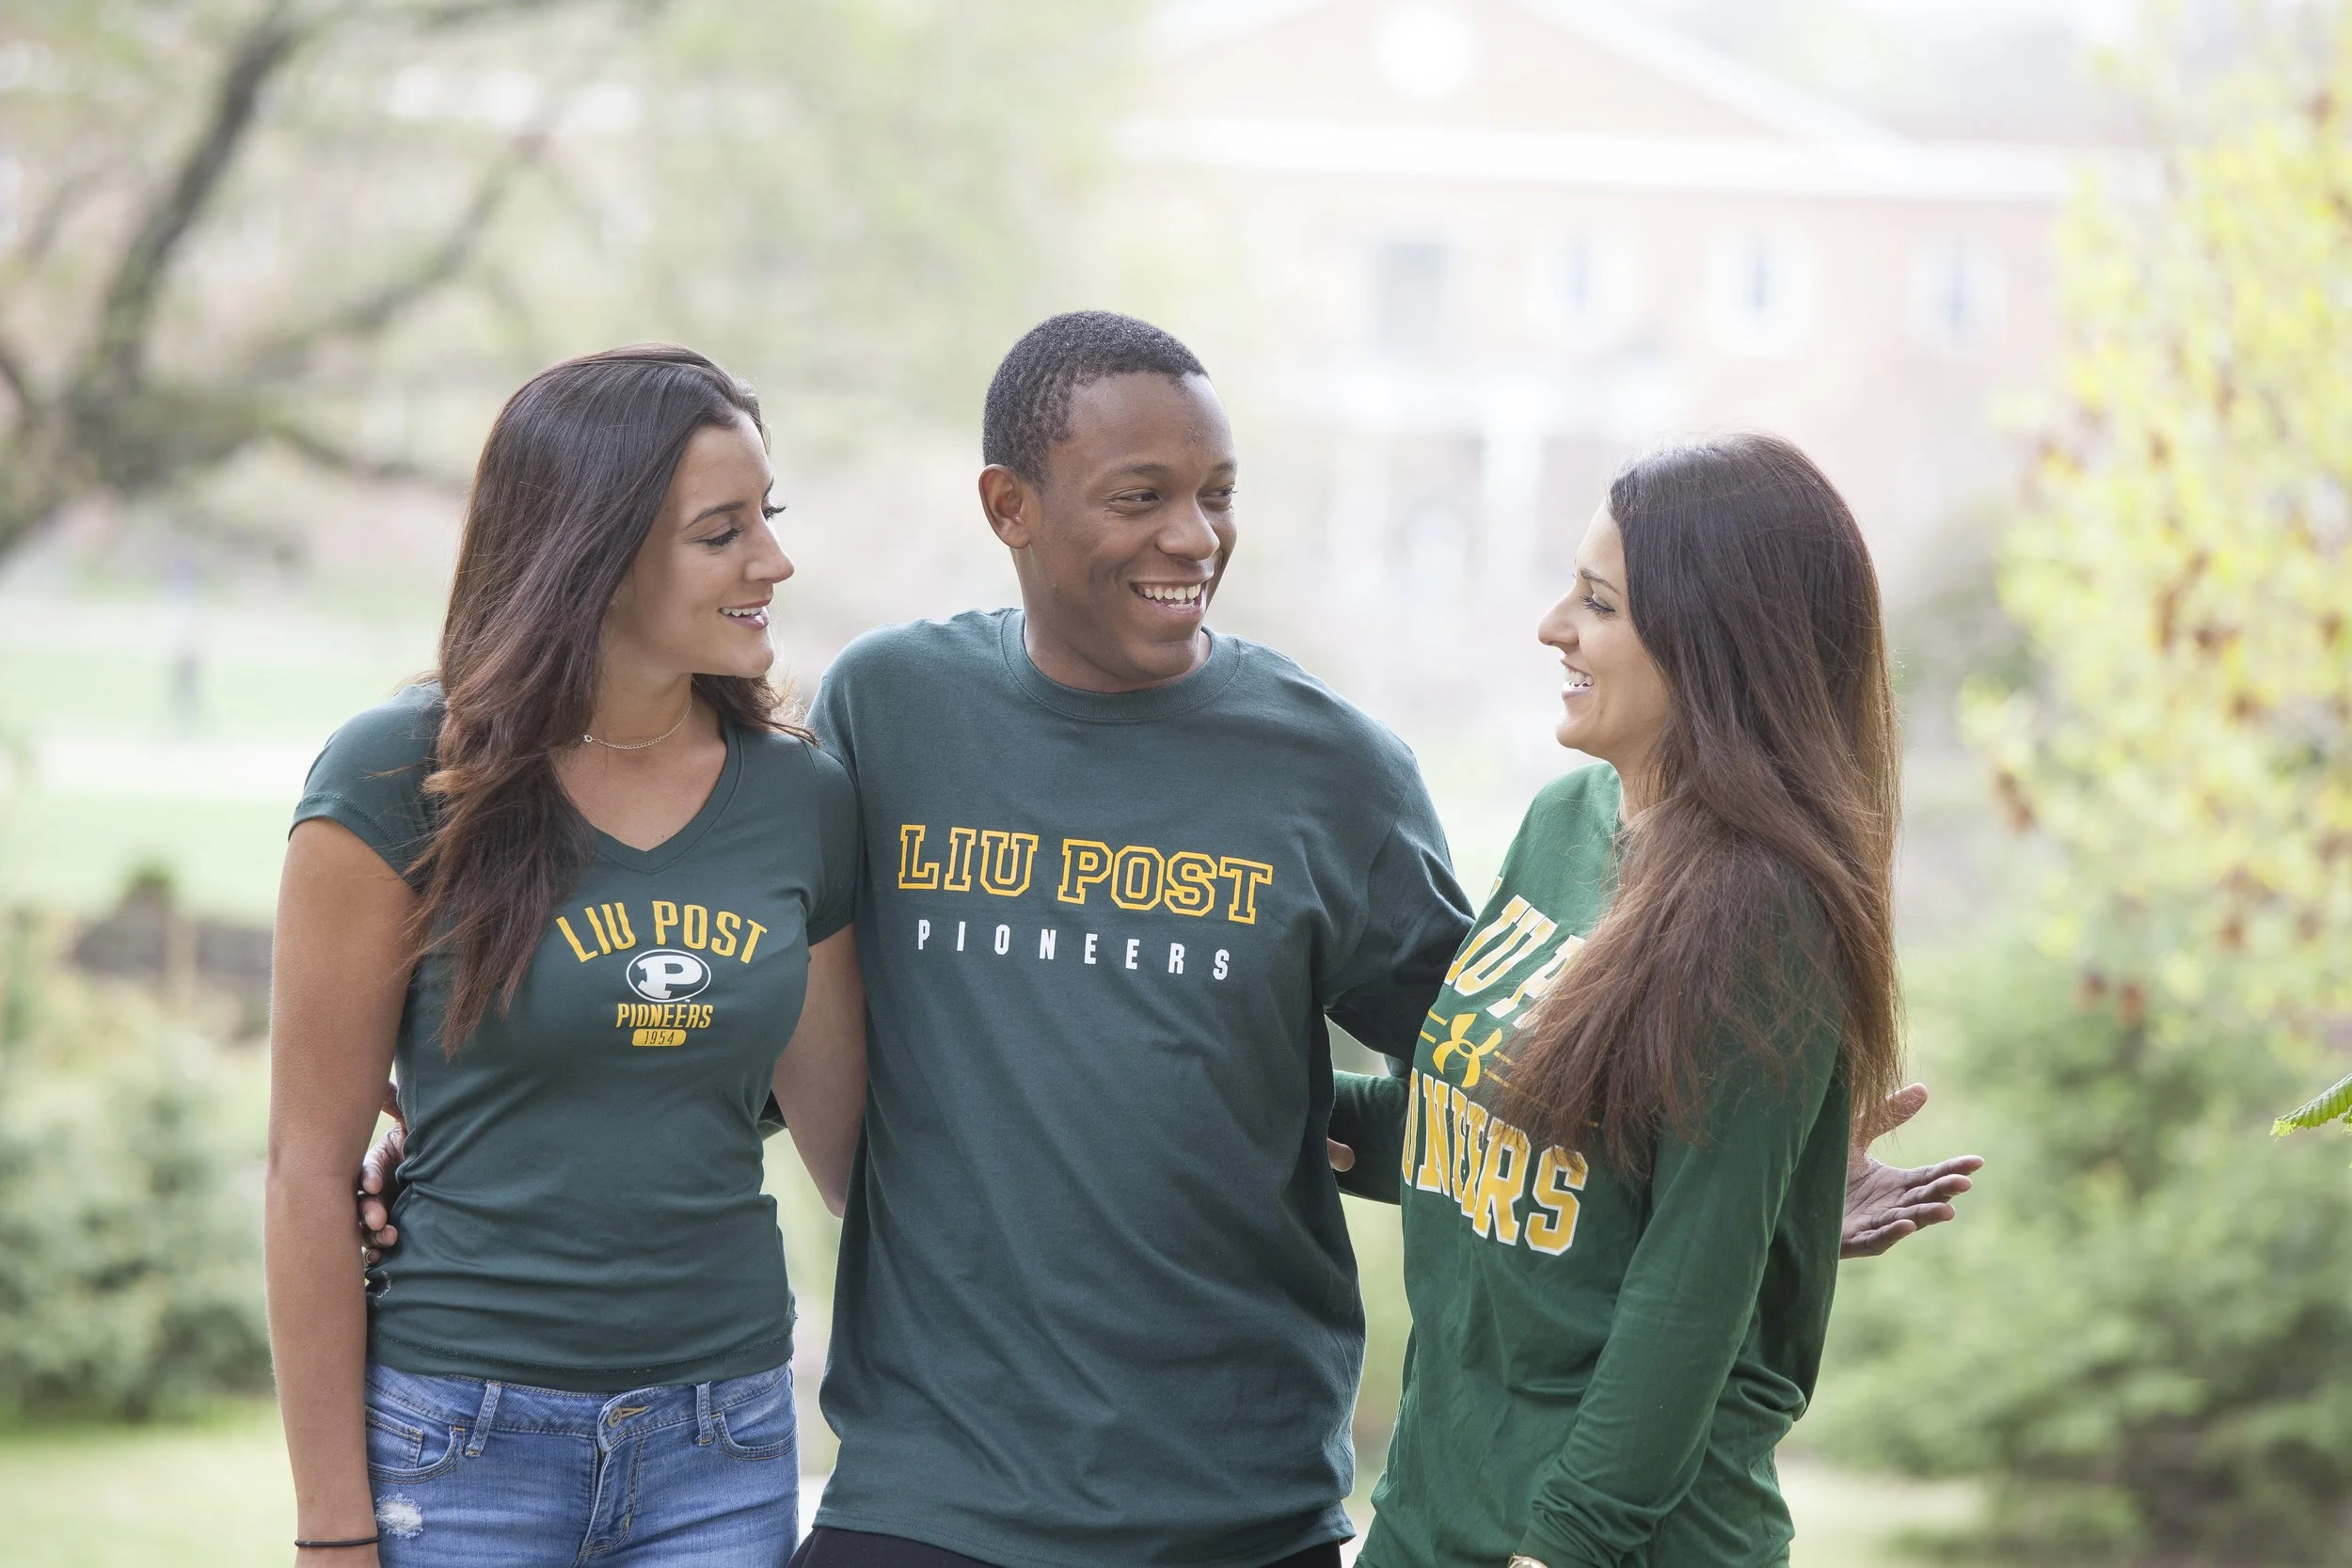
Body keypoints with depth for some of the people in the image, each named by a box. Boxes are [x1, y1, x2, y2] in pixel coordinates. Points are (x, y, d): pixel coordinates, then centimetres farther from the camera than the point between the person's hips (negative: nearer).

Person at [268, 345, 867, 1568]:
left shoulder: (800, 799, 4)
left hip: (723, 1447, 4)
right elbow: (310, 1165, -6)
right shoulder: (399, 786, -7)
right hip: (460, 1441, -3)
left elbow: (848, 1139, 11)